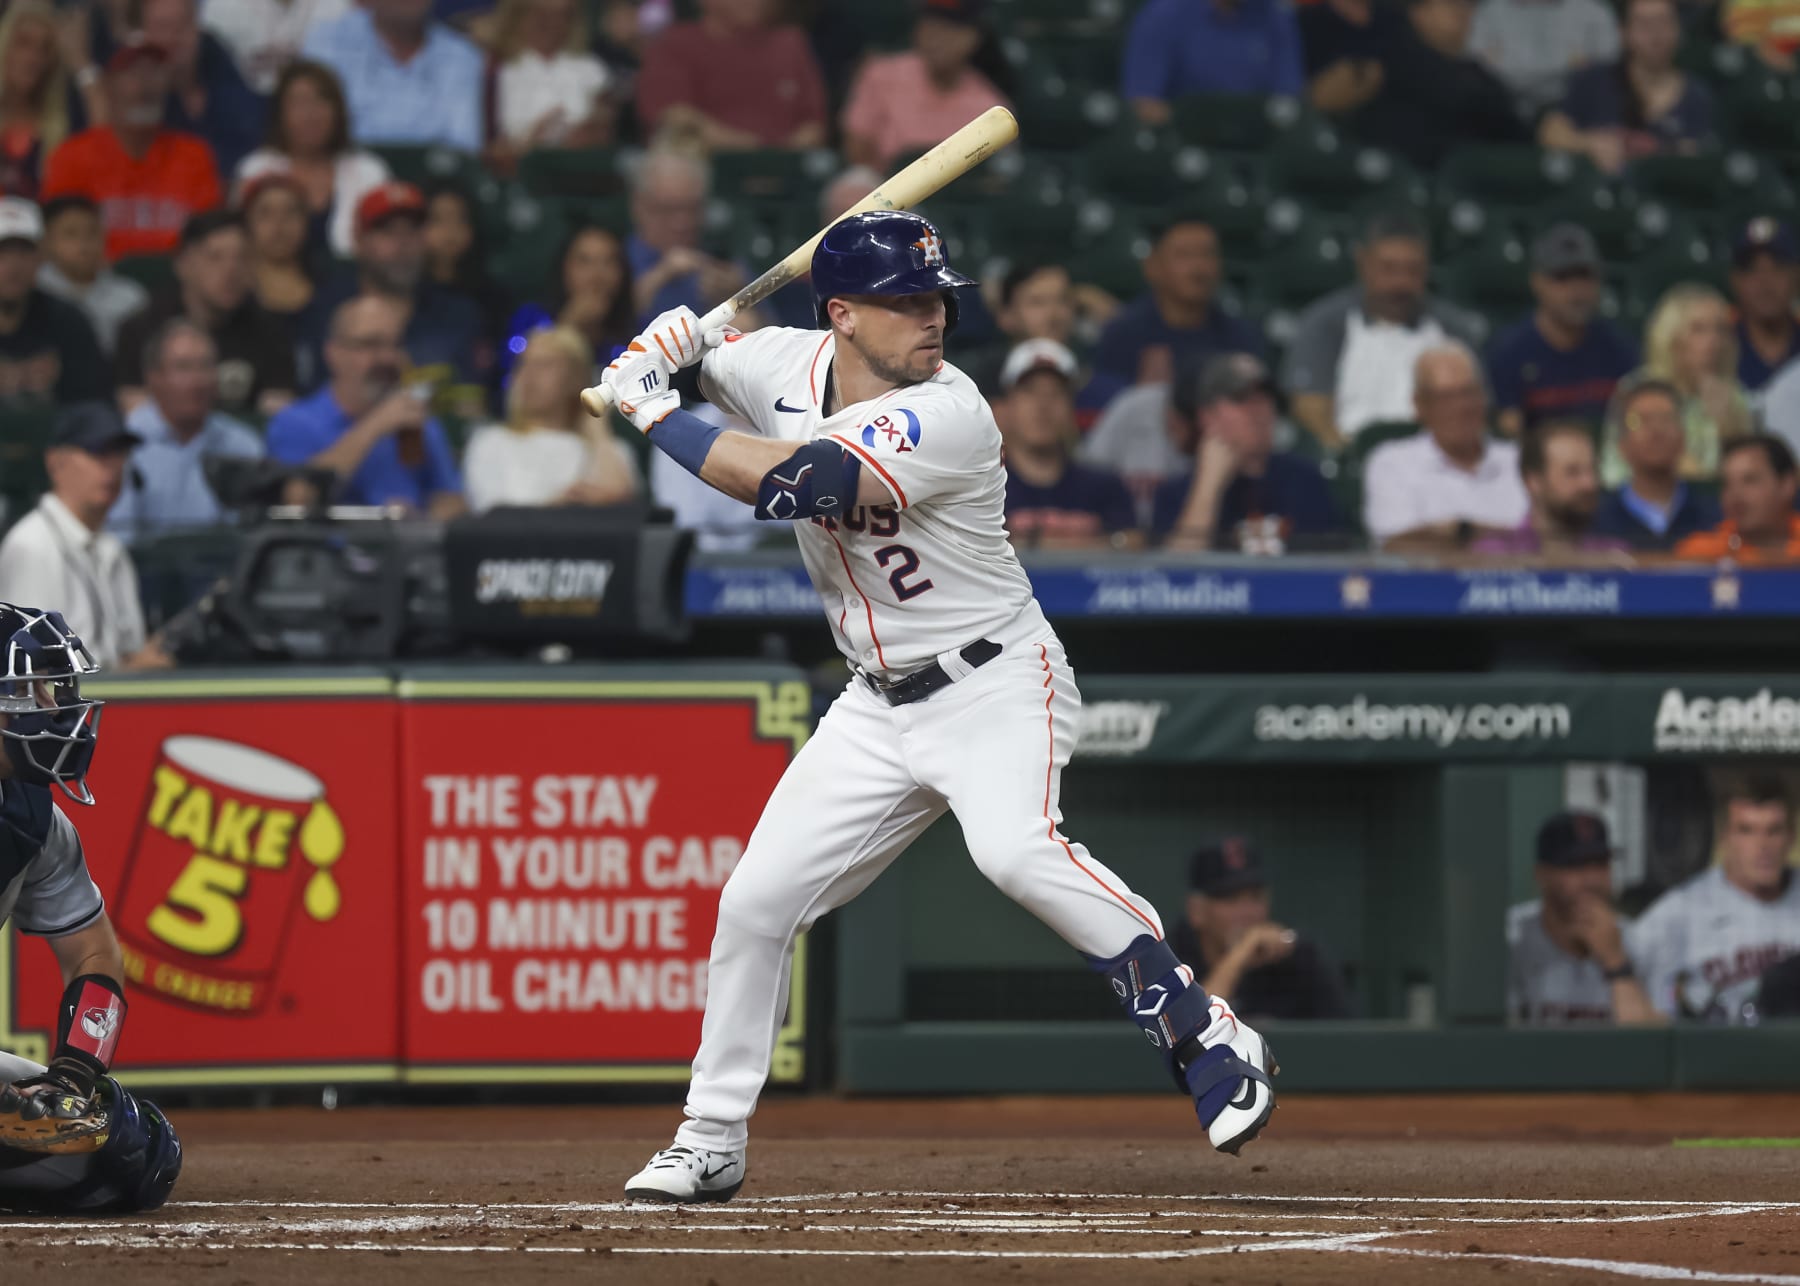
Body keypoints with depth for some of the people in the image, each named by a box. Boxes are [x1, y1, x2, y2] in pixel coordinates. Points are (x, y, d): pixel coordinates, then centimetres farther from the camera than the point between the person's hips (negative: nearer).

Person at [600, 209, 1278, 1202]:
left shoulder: (946, 415, -24)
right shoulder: (786, 366, -3)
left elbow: (796, 486, -34)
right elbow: (682, 349, 17)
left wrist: (653, 413, -24)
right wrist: (664, 349, -9)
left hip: (996, 684, -7)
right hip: (878, 706, 7)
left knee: (1014, 849, -33)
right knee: (756, 899, 3)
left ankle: (1204, 1038, -26)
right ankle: (712, 1141, 18)